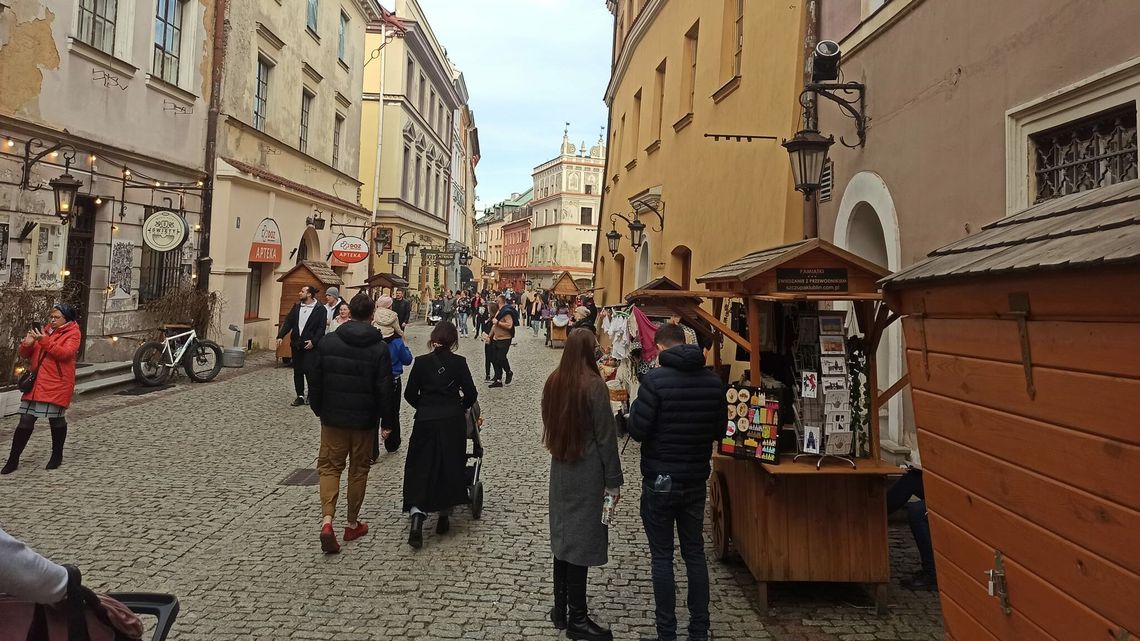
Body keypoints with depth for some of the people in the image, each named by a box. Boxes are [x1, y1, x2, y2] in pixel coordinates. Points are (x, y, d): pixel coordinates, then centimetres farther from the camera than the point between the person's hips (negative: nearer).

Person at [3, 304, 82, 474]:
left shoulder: (73, 333, -2)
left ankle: (57, 455, 22)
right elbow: (24, 354, 15)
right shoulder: (44, 330, 15)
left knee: (56, 418, 4)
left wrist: (45, 341, -24)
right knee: (26, 420, 4)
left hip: (57, 384, -5)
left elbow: (65, 353, -19)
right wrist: (27, 344, -6)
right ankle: (13, 459, 11)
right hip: (36, 382, 5)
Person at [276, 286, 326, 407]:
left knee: (308, 370, -9)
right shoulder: (297, 307, 11)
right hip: (296, 343, 6)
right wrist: (280, 336, -2)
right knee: (297, 371, 8)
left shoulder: (320, 309, -6)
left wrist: (313, 341, -18)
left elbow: (321, 328, -10)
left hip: (309, 345, -6)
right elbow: (288, 322, 9)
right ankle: (300, 396, 15)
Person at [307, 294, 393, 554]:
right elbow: (385, 389, -10)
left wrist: (318, 409, 15)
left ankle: (327, 520, -9)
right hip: (364, 419, -1)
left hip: (332, 417, 1)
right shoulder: (379, 347, -10)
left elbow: (315, 380, 1)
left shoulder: (328, 342, -4)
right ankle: (353, 524, 23)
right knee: (358, 470, 12)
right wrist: (387, 421, 0)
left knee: (330, 466, 9)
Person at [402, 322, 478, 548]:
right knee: (450, 467, 12)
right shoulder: (459, 362, -2)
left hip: (425, 421, 0)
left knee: (420, 468, 5)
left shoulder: (421, 362, -1)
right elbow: (471, 393, -3)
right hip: (453, 422, 0)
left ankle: (417, 516, -12)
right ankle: (444, 517, 19)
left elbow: (410, 394, 2)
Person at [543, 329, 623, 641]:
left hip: (560, 469, 7)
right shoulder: (593, 385, -17)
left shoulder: (553, 382, 3)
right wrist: (614, 481, -8)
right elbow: (606, 436, -14)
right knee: (581, 541, 1)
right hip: (587, 472, -7)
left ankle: (560, 609, 26)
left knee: (563, 537, 15)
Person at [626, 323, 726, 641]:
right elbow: (719, 430, 9)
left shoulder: (655, 379, -17)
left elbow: (638, 431, -16)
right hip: (696, 481, 5)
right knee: (695, 553, 15)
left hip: (660, 481, -5)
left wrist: (633, 411, 2)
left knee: (662, 557, 6)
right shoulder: (714, 381, 0)